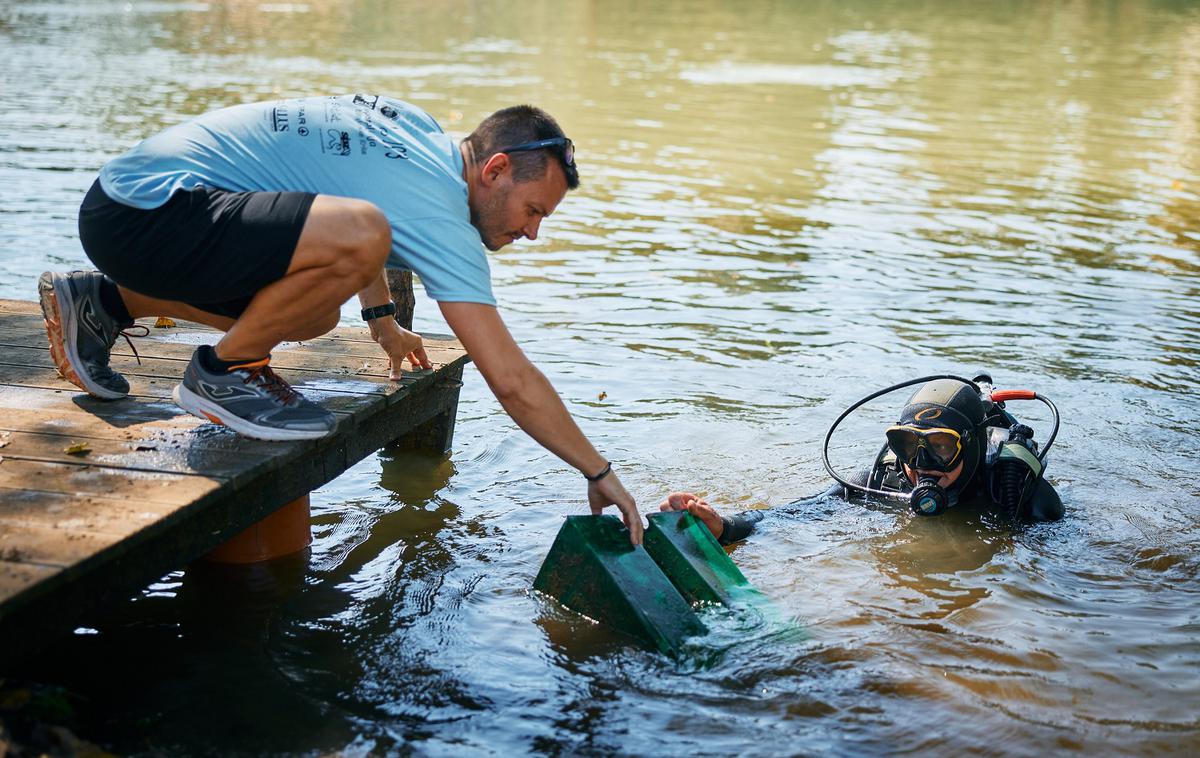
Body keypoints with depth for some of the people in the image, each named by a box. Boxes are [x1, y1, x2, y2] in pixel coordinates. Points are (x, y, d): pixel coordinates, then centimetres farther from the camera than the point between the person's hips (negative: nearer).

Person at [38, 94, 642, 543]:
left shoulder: (415, 127, 12)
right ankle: (224, 371, -7)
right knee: (360, 237, -30)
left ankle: (105, 303, 26)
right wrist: (599, 473, -6)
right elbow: (512, 382, -17)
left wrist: (382, 321, 34)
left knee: (313, 312, 25)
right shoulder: (441, 216, -15)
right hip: (145, 213, -10)